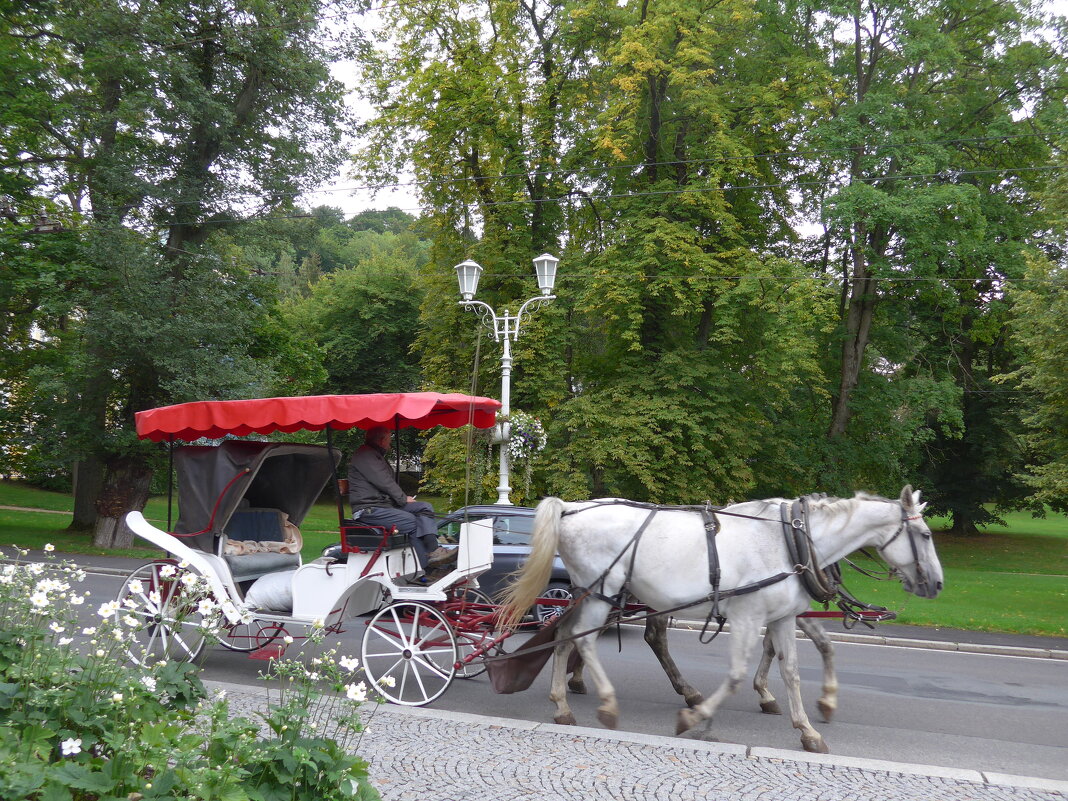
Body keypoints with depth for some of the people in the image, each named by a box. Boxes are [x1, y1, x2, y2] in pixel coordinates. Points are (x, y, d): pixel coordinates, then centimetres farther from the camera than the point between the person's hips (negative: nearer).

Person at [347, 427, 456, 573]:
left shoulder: (376, 455, 26)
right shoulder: (364, 455, -9)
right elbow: (384, 482, -16)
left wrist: (404, 498, 6)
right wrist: (403, 499, -7)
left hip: (387, 504, 10)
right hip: (369, 510, -10)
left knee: (425, 507, -6)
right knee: (412, 522, -21)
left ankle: (433, 552, -24)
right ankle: (429, 567, -18)